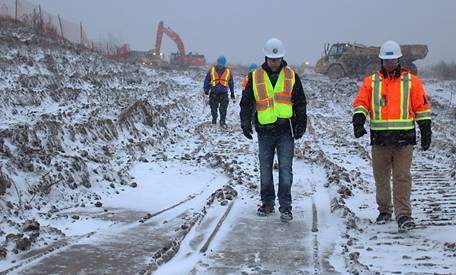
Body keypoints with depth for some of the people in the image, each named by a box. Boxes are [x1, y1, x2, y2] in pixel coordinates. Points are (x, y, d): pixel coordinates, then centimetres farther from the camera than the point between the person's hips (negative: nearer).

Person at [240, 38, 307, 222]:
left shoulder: (291, 76, 6)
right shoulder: (255, 77, 6)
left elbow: (300, 103, 9)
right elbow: (246, 102, 8)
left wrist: (301, 124, 1)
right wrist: (245, 123, -4)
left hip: (286, 130, -1)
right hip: (265, 131, 2)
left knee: (285, 169, -5)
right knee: (265, 170, 9)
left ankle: (285, 207, -2)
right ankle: (267, 203, 21)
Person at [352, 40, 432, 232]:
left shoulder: (411, 81, 8)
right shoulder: (371, 81, 10)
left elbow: (422, 108, 10)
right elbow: (361, 103, 3)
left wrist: (426, 132, 7)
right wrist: (358, 120, -16)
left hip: (404, 138, -2)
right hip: (379, 137, 2)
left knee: (402, 177, -9)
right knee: (381, 177, 11)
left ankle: (403, 215, -11)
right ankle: (384, 210, 28)